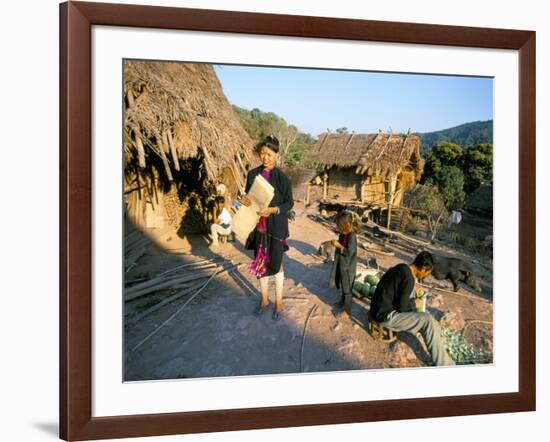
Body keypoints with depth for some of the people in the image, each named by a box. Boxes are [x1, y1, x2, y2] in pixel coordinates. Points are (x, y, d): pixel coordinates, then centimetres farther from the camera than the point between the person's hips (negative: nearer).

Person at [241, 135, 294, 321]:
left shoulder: (282, 178, -10)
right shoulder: (252, 174, 2)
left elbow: (289, 203, -6)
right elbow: (248, 195, 10)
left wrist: (273, 209, -21)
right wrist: (244, 200, -13)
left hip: (275, 227, -4)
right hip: (258, 225, 4)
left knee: (276, 263, 6)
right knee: (261, 263, 12)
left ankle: (279, 301, 20)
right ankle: (264, 299, 28)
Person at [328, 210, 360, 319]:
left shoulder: (352, 236, -25)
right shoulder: (343, 234, 2)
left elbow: (349, 252, -28)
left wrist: (338, 245, -27)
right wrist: (335, 243, 3)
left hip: (348, 266, -9)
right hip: (341, 263, 9)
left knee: (347, 288, 3)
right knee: (342, 285, 25)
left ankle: (346, 310, 12)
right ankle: (343, 301, 44)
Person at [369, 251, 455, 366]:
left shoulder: (402, 269, 7)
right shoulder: (408, 278, -22)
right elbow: (402, 307, -18)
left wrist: (414, 295, 12)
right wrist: (414, 304, -1)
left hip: (384, 309, 10)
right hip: (386, 315, -10)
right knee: (427, 320, -17)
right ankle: (444, 365, -9)